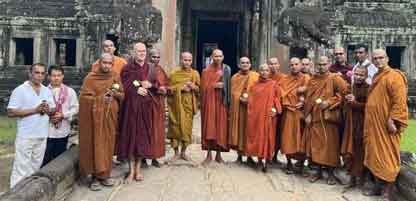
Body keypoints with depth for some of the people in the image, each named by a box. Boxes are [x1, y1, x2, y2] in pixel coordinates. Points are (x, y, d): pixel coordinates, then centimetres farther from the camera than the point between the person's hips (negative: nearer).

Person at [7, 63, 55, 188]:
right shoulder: (20, 90, -6)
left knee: (35, 167, 13)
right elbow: (11, 112, -12)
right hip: (26, 136, -5)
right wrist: (35, 110, -19)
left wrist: (48, 109, -9)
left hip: (42, 136, 5)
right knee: (21, 169, -2)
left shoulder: (47, 91, 11)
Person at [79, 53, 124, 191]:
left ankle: (105, 174, 17)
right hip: (95, 116, -3)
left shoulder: (116, 77, 8)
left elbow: (122, 95, 9)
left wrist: (115, 94, -11)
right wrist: (100, 99, -16)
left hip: (110, 116, 4)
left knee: (108, 145, 7)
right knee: (95, 145, -3)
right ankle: (95, 176, 4)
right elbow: (84, 97, -8)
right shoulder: (91, 77, -3)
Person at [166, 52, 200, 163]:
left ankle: (183, 152, 17)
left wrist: (193, 87, -13)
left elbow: (200, 89, 8)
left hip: (189, 104, 2)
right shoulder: (174, 73, 2)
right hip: (176, 104, -2)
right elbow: (169, 88, -1)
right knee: (175, 126, -3)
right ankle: (176, 153, 9)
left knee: (187, 127, 3)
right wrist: (181, 88, -15)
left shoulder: (195, 73, 7)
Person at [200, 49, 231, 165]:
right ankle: (209, 155, 5)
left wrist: (228, 101, -3)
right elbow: (204, 87, -2)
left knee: (221, 127, 2)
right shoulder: (206, 71, 3)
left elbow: (228, 86, 5)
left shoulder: (226, 69, 7)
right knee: (209, 127, -2)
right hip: (210, 102, -1)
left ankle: (218, 154, 12)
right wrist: (215, 85, -16)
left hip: (222, 101, 1)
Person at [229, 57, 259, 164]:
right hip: (237, 108, 1)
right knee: (238, 129, 1)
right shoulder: (235, 77, 10)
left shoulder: (256, 76, 6)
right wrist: (241, 98, -15)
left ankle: (249, 156, 9)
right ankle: (239, 155, 10)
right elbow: (233, 92, 2)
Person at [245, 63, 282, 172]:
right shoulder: (254, 85, 13)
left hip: (268, 115, -2)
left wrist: (275, 109, -13)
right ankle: (260, 159, 15)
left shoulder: (274, 84, 6)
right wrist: (250, 112, 0)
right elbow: (250, 99, 12)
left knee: (267, 136, -3)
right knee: (256, 135, 4)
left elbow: (277, 98, 2)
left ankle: (266, 161, 2)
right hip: (255, 114, 3)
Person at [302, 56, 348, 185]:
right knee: (316, 144, 6)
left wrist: (329, 102, -17)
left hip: (329, 116, -4)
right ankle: (319, 171, 19)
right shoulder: (312, 80, 11)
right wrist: (307, 114, 0)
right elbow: (307, 98, 9)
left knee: (329, 144, 0)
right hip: (314, 117, 4)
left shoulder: (334, 78, -1)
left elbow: (344, 91, -13)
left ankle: (331, 173, 13)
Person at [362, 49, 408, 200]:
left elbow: (399, 101, -18)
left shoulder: (394, 76, -10)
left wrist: (392, 120, -24)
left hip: (386, 125, -8)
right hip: (374, 124, 8)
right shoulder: (376, 77, 16)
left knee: (387, 157, -2)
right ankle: (378, 186, 20)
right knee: (376, 155, 11)